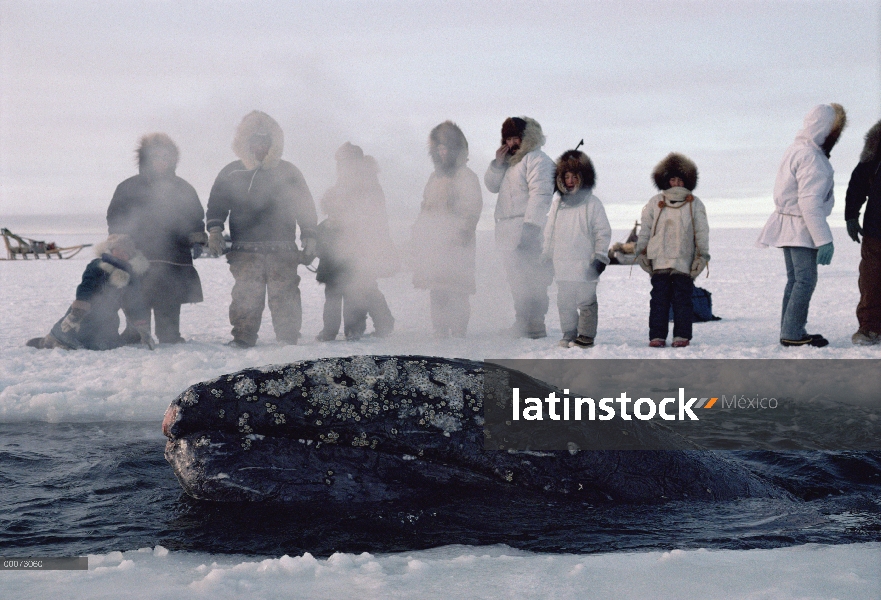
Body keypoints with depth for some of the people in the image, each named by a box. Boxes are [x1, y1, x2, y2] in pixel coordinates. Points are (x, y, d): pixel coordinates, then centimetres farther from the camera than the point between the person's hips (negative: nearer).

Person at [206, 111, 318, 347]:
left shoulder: (287, 172, 13)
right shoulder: (231, 173, 13)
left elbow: (305, 208, 14)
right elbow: (216, 206, 14)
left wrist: (309, 239, 6)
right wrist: (214, 231, -3)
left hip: (282, 250, 0)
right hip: (245, 250, 0)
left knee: (284, 296, -3)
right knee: (245, 295, -6)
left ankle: (288, 339, 3)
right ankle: (242, 338, 0)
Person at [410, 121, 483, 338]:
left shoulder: (465, 176, -1)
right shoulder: (435, 177, 22)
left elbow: (472, 208, -9)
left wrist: (462, 233, -19)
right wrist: (416, 236, 19)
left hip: (455, 244, -7)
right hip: (432, 244, 7)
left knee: (455, 293, -11)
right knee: (436, 293, 6)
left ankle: (458, 333, -7)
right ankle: (440, 334, 11)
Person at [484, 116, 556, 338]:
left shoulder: (537, 160, -6)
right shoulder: (509, 162, 23)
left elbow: (541, 194, -16)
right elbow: (492, 185, 22)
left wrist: (531, 225, -24)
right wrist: (497, 164, 5)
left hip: (526, 231, -9)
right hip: (507, 233, 9)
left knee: (528, 282, -12)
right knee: (517, 283, 11)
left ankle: (534, 327, -10)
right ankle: (522, 324, 17)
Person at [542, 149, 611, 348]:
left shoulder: (592, 203, -2)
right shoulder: (558, 202, 12)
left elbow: (603, 232, -2)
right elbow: (549, 231, 18)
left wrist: (599, 257, -7)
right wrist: (546, 255, 15)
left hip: (584, 263, -5)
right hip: (562, 263, 5)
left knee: (586, 300, -2)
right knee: (564, 301, 9)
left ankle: (586, 335, 5)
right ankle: (569, 334, 18)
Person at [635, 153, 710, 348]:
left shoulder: (695, 204, 8)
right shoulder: (655, 203, 10)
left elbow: (702, 232, 7)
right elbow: (644, 229, 12)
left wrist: (702, 255, 1)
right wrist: (641, 252, 5)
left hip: (684, 262, -1)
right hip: (659, 261, 1)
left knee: (682, 300, 0)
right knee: (659, 299, 1)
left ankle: (682, 336, 6)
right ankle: (657, 336, 4)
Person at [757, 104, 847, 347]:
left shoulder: (796, 150, 12)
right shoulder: (811, 158, -19)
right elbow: (810, 203, -25)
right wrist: (824, 239, -24)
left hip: (788, 226, 10)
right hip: (801, 228, -10)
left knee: (795, 280, 13)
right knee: (805, 280, -7)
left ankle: (789, 331, 17)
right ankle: (793, 334, -7)